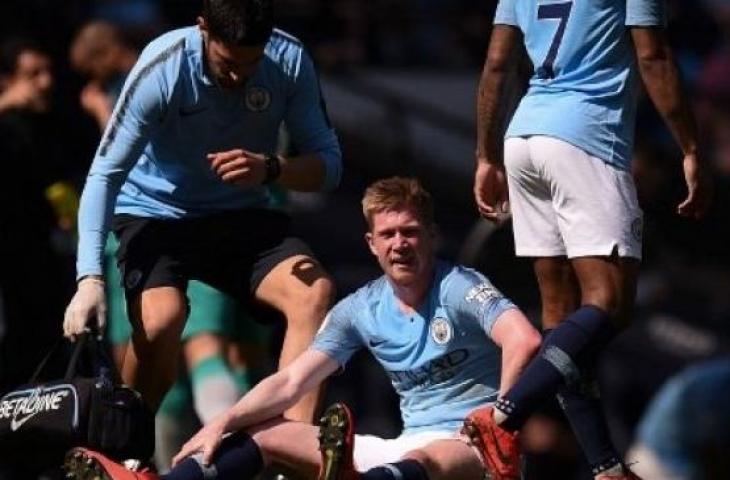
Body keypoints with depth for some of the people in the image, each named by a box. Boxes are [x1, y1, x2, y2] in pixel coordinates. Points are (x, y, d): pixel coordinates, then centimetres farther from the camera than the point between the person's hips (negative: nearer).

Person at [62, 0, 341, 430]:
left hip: (243, 216, 3)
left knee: (316, 292, -23)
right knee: (161, 318, -31)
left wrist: (271, 168, -33)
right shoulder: (162, 68, -24)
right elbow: (105, 176, -24)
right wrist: (90, 278, -35)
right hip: (155, 213, -3)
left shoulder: (290, 61, -15)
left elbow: (328, 164, -10)